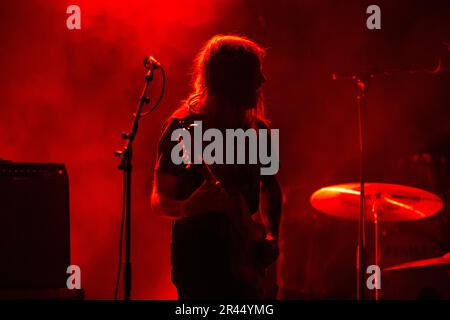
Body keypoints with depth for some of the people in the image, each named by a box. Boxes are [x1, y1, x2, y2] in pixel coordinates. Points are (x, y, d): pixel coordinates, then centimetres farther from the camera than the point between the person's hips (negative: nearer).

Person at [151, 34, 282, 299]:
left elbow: (270, 187, 21)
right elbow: (159, 200, -9)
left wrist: (271, 236, 6)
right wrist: (187, 207, -30)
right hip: (198, 256, -5)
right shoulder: (184, 126, -8)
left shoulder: (257, 129, 8)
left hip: (244, 257, 6)